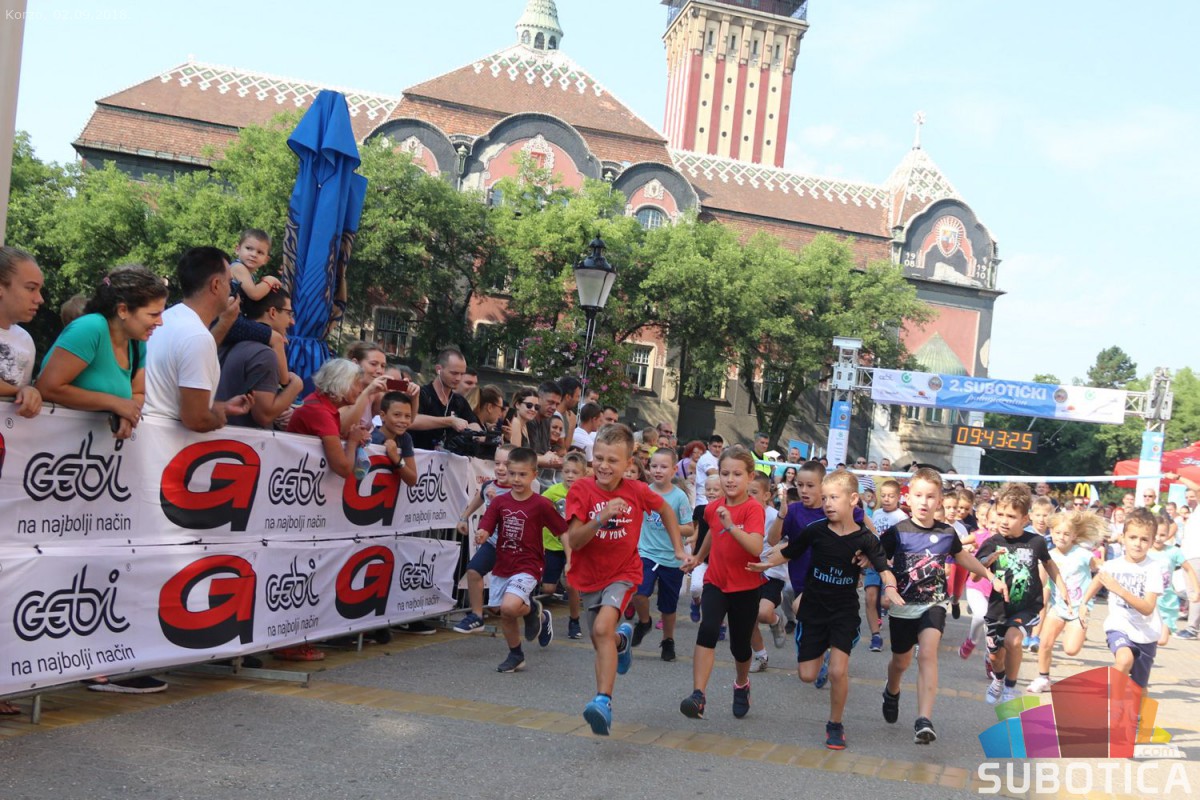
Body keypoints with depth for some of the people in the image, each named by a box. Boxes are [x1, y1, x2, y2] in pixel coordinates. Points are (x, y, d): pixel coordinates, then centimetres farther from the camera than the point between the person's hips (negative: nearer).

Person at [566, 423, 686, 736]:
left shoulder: (637, 491, -12)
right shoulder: (581, 490, -16)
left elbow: (665, 509, 9)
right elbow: (574, 541, -20)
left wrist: (679, 548, 6)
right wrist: (601, 517, -35)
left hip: (623, 572, -2)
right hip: (589, 576, 2)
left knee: (603, 628, -26)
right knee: (601, 642, 15)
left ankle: (603, 701, -27)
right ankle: (622, 639, 52)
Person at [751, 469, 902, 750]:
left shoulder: (865, 539, -10)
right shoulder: (815, 531, -8)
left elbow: (885, 570, -10)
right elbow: (786, 551, 0)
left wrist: (890, 588, -31)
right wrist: (767, 563, -18)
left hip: (845, 611, -1)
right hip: (813, 608, 2)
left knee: (838, 671, -15)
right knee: (807, 675, 3)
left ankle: (835, 724, 10)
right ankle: (822, 652, 40)